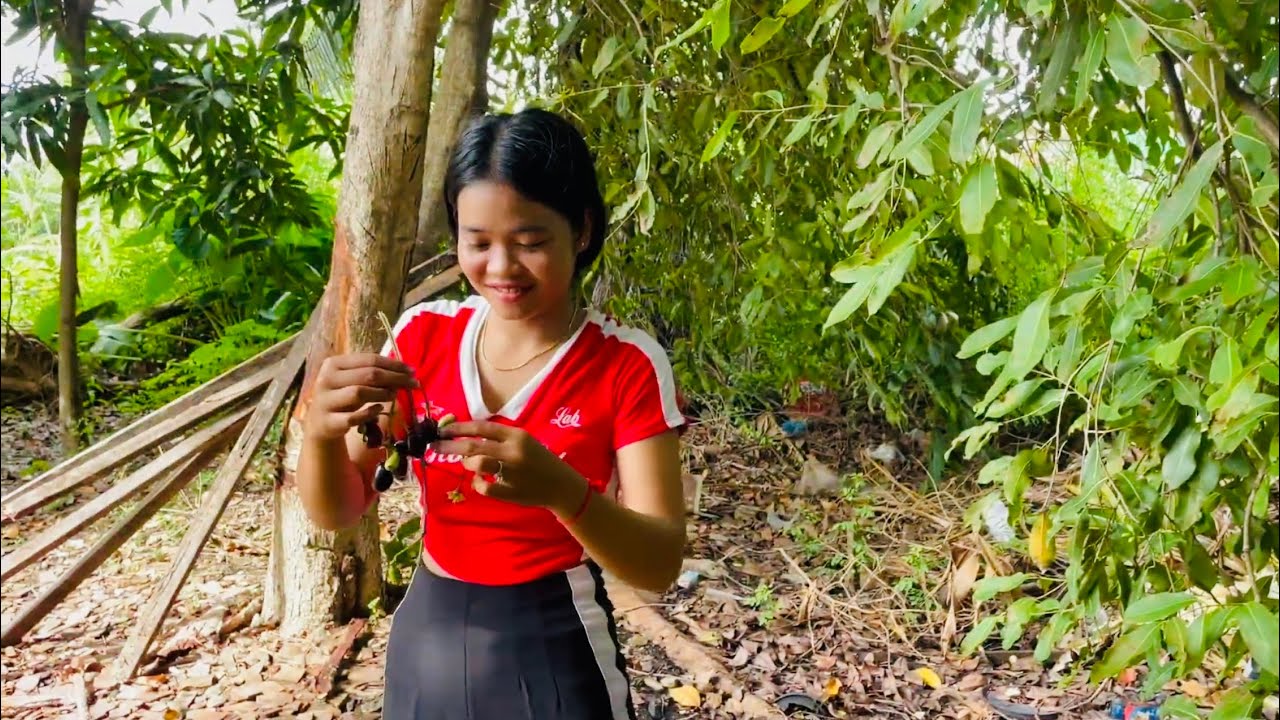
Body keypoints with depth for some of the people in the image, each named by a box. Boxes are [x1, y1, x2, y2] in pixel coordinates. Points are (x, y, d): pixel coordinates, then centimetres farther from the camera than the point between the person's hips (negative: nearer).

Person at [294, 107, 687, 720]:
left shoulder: (627, 364, -15)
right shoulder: (423, 333, -5)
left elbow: (660, 565, -19)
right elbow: (337, 512, -4)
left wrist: (562, 491, -37)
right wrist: (322, 429, -25)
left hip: (556, 654, -3)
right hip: (426, 641, 4)